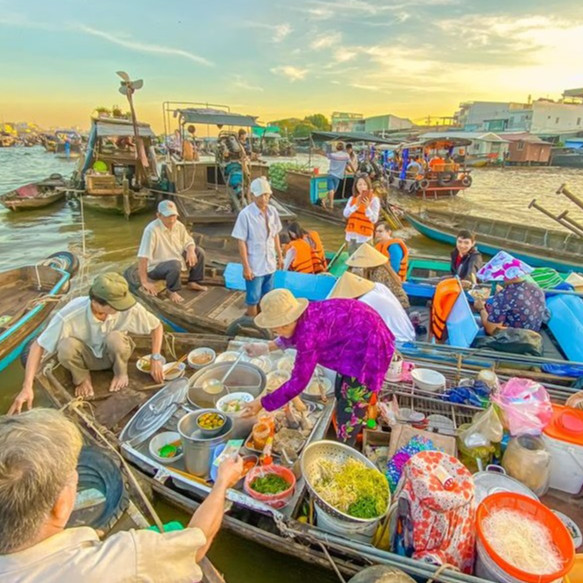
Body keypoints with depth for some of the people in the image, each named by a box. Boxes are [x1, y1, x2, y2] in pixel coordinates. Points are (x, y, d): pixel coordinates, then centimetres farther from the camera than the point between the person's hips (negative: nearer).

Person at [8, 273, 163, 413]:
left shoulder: (130, 308, -31)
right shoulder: (70, 315, -34)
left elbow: (157, 326, -15)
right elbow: (38, 346, -25)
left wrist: (156, 358, -21)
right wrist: (27, 388, -30)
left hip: (114, 353, 0)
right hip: (86, 355, 0)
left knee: (115, 338, -35)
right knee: (66, 346, -34)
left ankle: (121, 373, -2)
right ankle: (82, 378, -1)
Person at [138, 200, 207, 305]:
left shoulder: (178, 225, -6)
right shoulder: (152, 230, -28)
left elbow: (188, 241, 8)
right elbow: (143, 257, -30)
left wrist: (191, 251, -18)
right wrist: (144, 282, -30)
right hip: (156, 267, -8)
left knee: (199, 252, 1)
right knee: (175, 265, -38)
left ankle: (193, 282, 14)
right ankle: (172, 291, -10)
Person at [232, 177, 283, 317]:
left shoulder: (272, 211, 0)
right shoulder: (245, 214, -17)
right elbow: (241, 242, -15)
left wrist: (280, 256, 15)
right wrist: (246, 267, -16)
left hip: (270, 263, 5)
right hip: (254, 266, -5)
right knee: (253, 299, 8)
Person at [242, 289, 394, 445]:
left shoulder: (309, 332, -31)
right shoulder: (307, 315, -7)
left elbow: (298, 382, -24)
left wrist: (262, 403, -16)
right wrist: (267, 347, 13)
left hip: (369, 345, -9)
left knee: (350, 405, 4)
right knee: (342, 393, 23)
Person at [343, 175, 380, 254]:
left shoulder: (374, 199, -6)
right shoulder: (352, 198, 8)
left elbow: (374, 220, -11)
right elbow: (345, 214, -2)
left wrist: (367, 207, -25)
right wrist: (356, 205, -15)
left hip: (364, 236, -5)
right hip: (351, 234, 5)